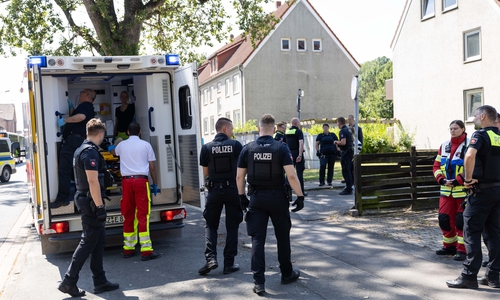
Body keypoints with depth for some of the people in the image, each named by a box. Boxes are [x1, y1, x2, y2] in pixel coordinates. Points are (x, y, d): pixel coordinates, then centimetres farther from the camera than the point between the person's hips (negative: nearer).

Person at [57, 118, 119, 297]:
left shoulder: (81, 150, 15)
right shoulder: (91, 152, -17)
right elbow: (93, 181, -24)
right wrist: (100, 206, -22)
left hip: (84, 198, 10)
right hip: (90, 201, -10)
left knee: (99, 240, 11)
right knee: (88, 242, -2)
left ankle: (100, 282, 16)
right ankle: (69, 281, 6)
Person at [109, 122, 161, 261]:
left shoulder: (121, 145, 13)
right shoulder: (145, 145, 4)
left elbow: (113, 151, 38)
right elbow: (152, 167, 1)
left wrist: (110, 148, 62)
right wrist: (155, 184, 11)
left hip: (127, 181, 3)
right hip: (141, 180, -3)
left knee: (128, 215, 10)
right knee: (143, 215, -6)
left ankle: (128, 249, 17)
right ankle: (146, 250, -8)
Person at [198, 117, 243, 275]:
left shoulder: (207, 148, -3)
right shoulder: (236, 145, -6)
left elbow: (206, 173, 2)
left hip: (214, 190, 1)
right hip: (233, 190, 0)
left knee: (211, 225, 15)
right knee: (232, 227, 10)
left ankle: (211, 258, 0)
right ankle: (229, 263, 12)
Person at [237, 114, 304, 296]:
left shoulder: (248, 149, -1)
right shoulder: (281, 148, -8)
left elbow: (239, 176, 2)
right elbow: (291, 175, -16)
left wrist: (242, 196, 13)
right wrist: (300, 196, -8)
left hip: (256, 198, 1)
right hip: (277, 197, -1)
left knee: (257, 239, 4)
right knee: (282, 237, 15)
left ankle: (259, 282, 1)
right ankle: (287, 274, 30)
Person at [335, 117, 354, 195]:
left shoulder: (342, 131, -16)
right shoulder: (348, 130, 13)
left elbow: (343, 142, -28)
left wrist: (337, 142, -9)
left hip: (345, 152, -10)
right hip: (350, 151, 10)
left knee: (346, 171, -5)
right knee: (349, 170, 16)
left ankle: (348, 189, -4)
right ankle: (349, 186, 24)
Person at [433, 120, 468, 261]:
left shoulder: (469, 145, -8)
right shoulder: (444, 146, 11)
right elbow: (436, 166, 13)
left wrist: (458, 180, -17)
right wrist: (442, 180, -3)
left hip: (463, 190, -6)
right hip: (447, 191, 6)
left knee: (462, 220, -1)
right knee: (444, 218, 9)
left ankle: (462, 249, 10)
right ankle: (449, 246, 26)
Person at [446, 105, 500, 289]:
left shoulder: (481, 135, -12)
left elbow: (470, 156, -31)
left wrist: (469, 178, -19)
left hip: (482, 190, -8)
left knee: (472, 232, -3)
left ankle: (469, 276, -1)